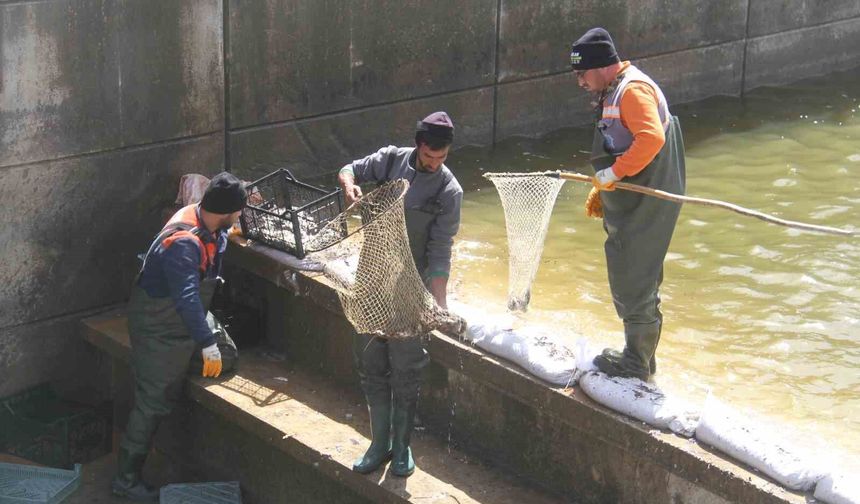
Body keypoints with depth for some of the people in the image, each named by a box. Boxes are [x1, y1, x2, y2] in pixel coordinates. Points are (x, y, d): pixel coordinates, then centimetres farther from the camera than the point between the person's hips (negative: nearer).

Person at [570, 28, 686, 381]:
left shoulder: (633, 89, -16)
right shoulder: (613, 93, 17)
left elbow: (651, 137, -31)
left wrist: (613, 173, -25)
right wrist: (602, 192, 20)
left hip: (644, 208, -11)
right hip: (630, 208, 11)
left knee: (633, 283, -4)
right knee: (633, 282, 17)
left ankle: (637, 363, 6)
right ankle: (640, 357, 28)